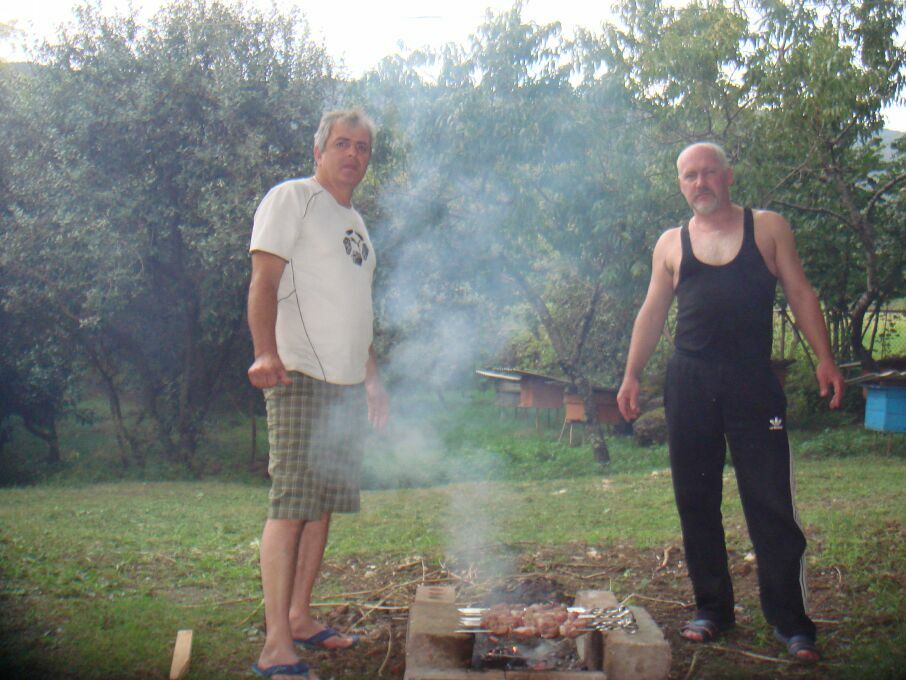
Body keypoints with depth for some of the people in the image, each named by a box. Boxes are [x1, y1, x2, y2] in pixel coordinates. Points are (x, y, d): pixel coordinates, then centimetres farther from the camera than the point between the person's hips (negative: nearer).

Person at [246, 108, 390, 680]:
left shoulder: (356, 223, 23)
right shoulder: (292, 199, -2)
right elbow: (263, 280, -12)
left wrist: (372, 376, 24)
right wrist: (266, 352, -26)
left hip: (348, 386, 8)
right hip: (301, 377, -8)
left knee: (324, 504, 11)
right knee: (291, 504, -10)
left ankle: (300, 618, 21)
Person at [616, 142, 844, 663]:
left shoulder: (768, 228, 9)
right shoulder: (671, 244, 13)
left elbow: (801, 294, 7)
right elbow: (653, 313, 16)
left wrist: (825, 359, -3)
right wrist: (632, 375, 9)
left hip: (753, 380, -2)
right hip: (690, 384, 3)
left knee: (772, 503, -5)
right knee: (696, 502, 6)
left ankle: (792, 621, 4)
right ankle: (713, 609, 19)